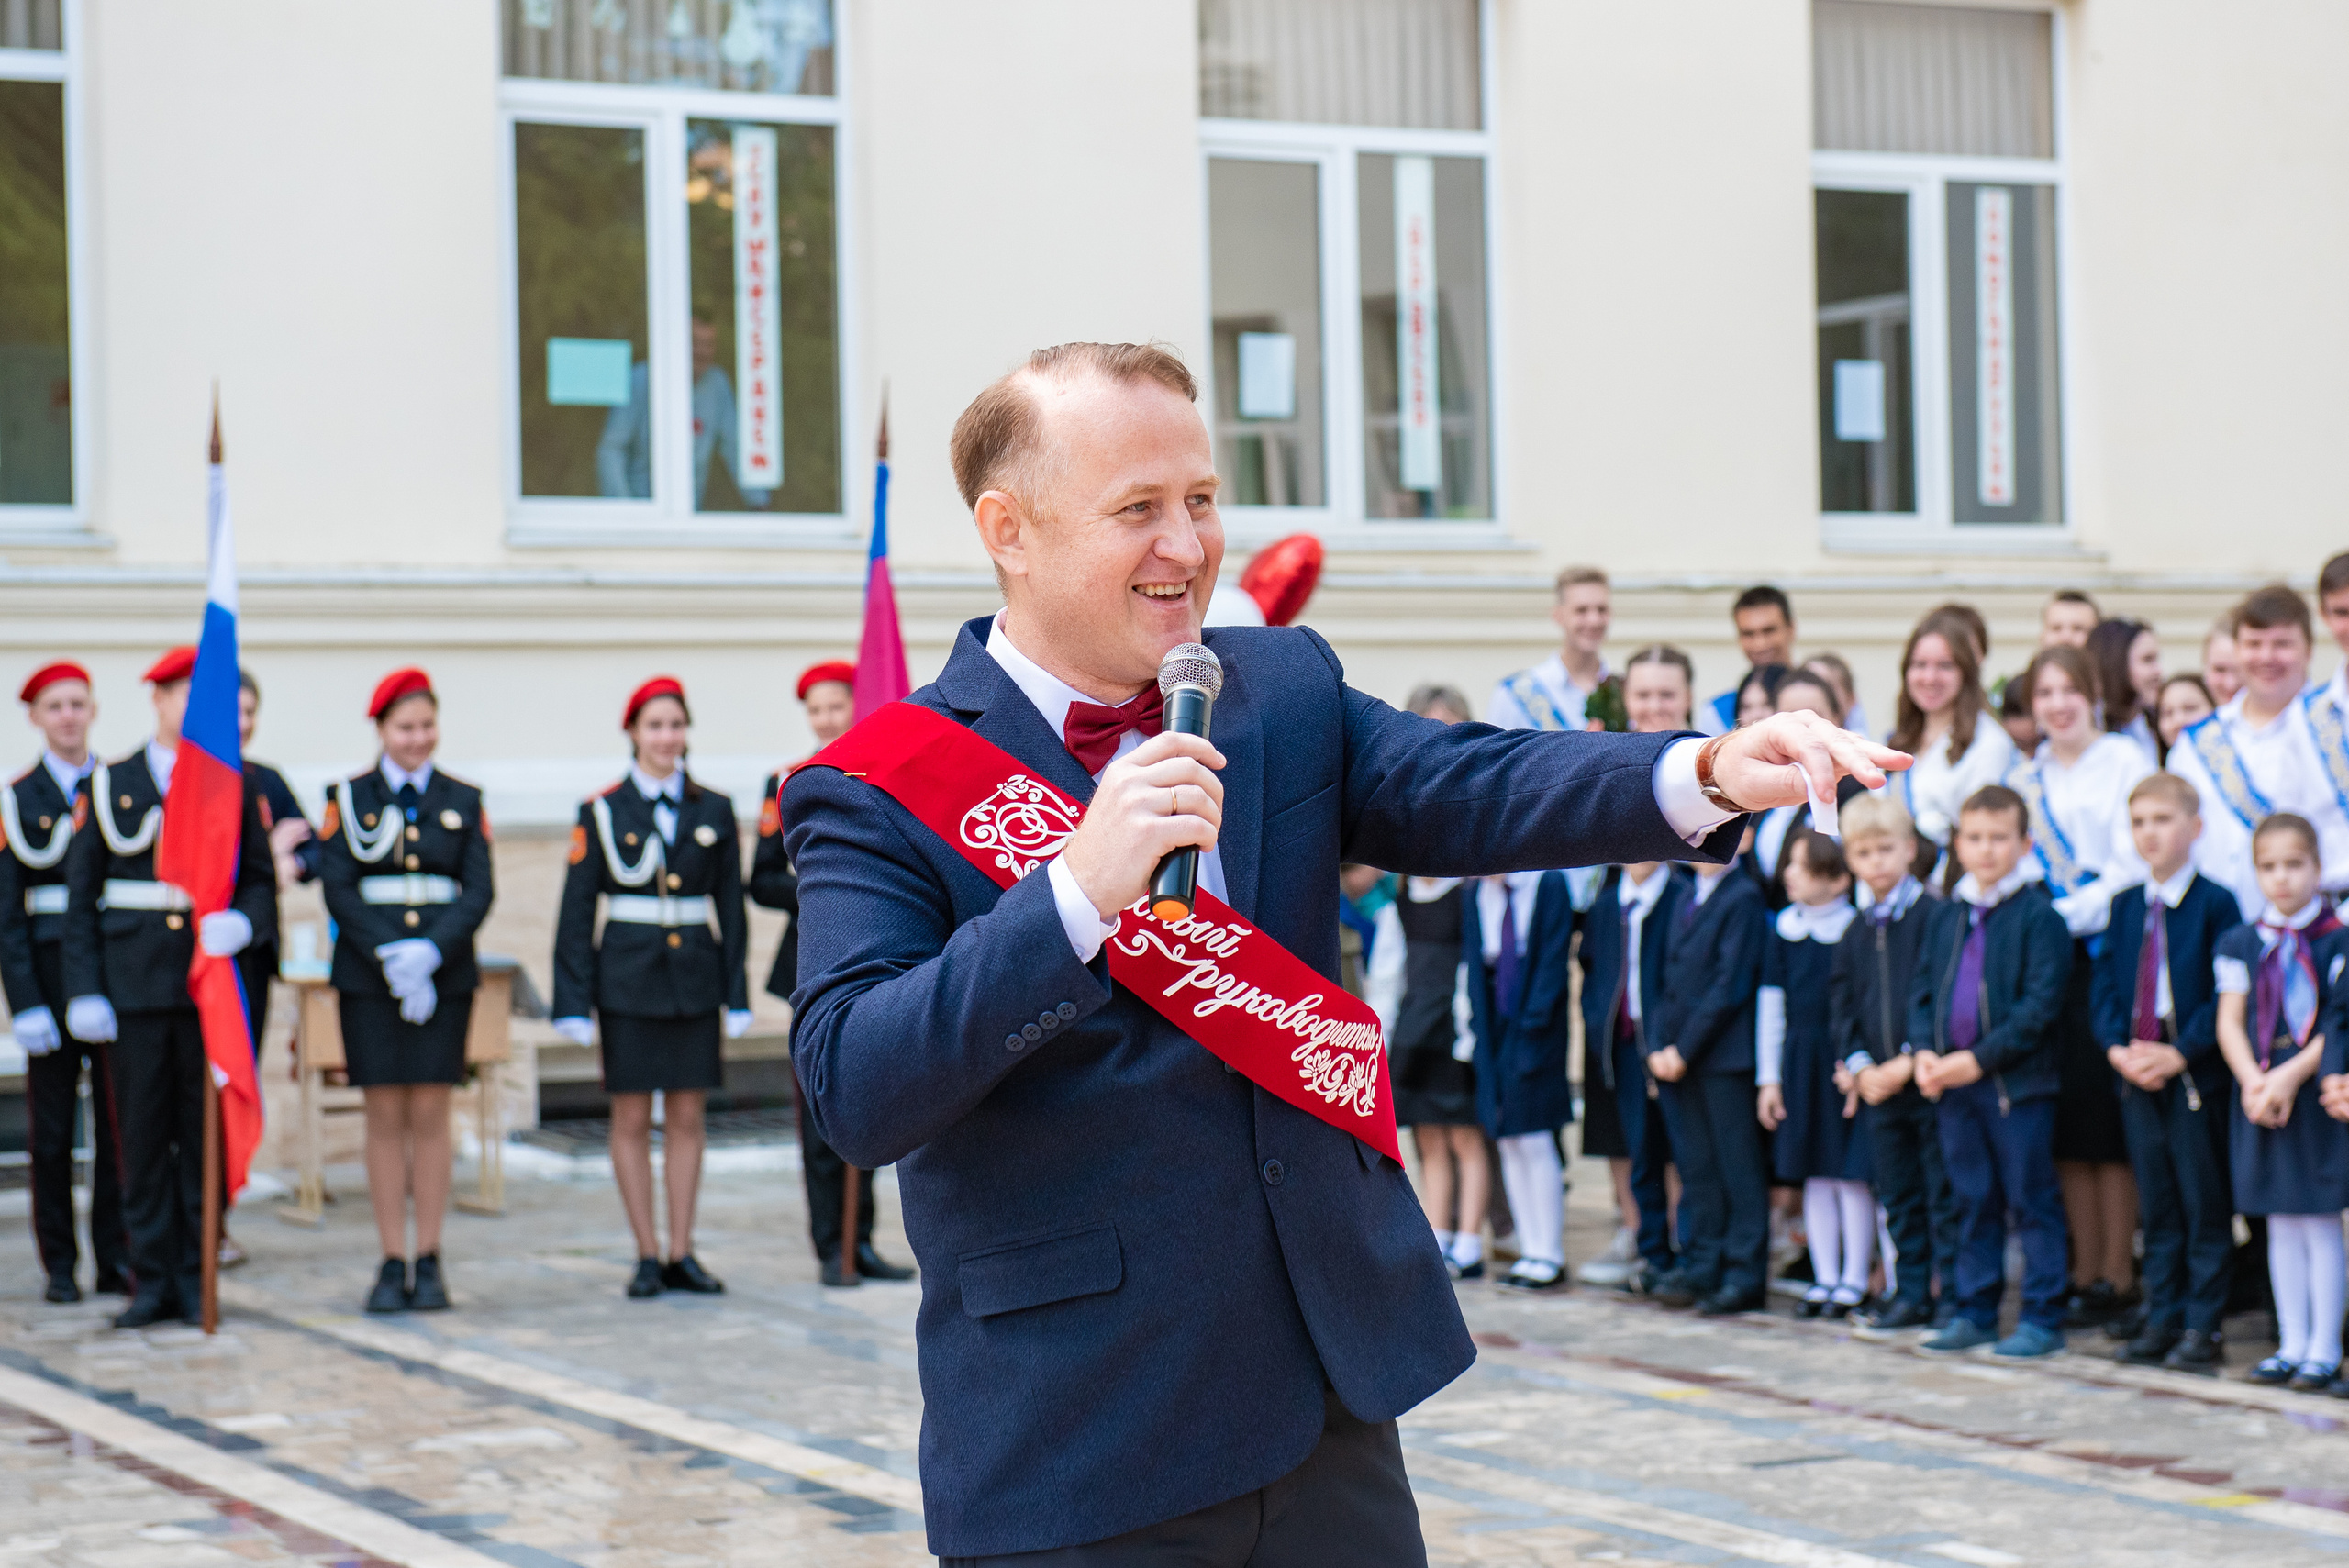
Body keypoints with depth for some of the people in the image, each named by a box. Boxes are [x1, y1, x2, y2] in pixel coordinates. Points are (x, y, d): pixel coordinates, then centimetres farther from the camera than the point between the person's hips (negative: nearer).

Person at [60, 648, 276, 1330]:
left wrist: (242, 923, -17)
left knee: (205, 1133, 2)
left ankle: (197, 1280, 10)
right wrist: (83, 991, -3)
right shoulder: (109, 787, 7)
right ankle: (152, 1281, 9)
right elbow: (80, 896, 5)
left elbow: (261, 881, 6)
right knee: (142, 1134, 2)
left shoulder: (237, 787, 8)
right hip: (134, 987, 0)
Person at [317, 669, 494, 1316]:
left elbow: (479, 891, 1)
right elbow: (337, 888, -3)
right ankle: (392, 1263, 4)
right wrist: (390, 957, -14)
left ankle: (429, 1262, 6)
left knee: (430, 1114, 0)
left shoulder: (463, 801, 9)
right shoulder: (349, 798, 4)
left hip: (445, 972, 1)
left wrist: (430, 952, -14)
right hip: (368, 973, -1)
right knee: (386, 1116, 0)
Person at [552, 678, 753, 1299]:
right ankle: (647, 1256, 9)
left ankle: (682, 1254, 12)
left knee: (688, 1115, 5)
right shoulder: (603, 812, -1)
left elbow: (731, 908, 7)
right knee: (632, 1117, 2)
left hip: (696, 977, 2)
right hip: (628, 982, -2)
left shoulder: (714, 811, 5)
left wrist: (737, 994, 2)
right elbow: (576, 914, -2)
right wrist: (574, 1002, -8)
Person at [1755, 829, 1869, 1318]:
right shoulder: (1786, 929, 6)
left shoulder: (1855, 929, -9)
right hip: (1800, 1059, 5)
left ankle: (1854, 1281, 7)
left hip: (1844, 1062, -5)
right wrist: (1768, 1076, 9)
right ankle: (1824, 1278, 16)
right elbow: (1772, 1002, 11)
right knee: (1814, 1175, 9)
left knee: (1851, 1175, -2)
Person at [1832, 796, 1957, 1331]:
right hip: (1878, 1084, 6)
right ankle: (1910, 1293, 19)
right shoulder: (1854, 933, 12)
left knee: (1944, 1195, -2)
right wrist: (1860, 1066, -4)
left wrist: (1910, 1061, -15)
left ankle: (1954, 1295, 3)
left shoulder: (1933, 916, -8)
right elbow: (1841, 1007, 12)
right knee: (1898, 1197, 12)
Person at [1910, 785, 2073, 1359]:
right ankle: (1976, 1312, 21)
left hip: (2019, 1084, -6)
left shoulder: (2038, 915, -9)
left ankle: (2043, 1317, 6)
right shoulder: (1946, 916, 11)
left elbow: (2041, 1005, -14)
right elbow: (1922, 989, 15)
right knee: (1972, 1202, 13)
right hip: (1954, 1082, 6)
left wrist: (1980, 1058, -17)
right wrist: (1925, 1051, -3)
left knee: (2032, 1201, 0)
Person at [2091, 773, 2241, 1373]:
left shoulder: (2215, 903, -5)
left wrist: (2180, 1053, -17)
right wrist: (2119, 1047, -6)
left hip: (2195, 1076, -5)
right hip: (2136, 1074, 5)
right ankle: (2161, 1321, 17)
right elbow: (2106, 982, 11)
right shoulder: (2125, 905, 11)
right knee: (2156, 1206, 11)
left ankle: (2204, 1328, 2)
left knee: (2205, 1206, -1)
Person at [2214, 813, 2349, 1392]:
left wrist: (2290, 1076, -19)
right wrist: (2253, 1081, -12)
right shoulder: (2240, 943, 7)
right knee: (2281, 1224, 10)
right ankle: (2292, 1343, 18)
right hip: (2259, 1098, 4)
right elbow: (2230, 1020, 3)